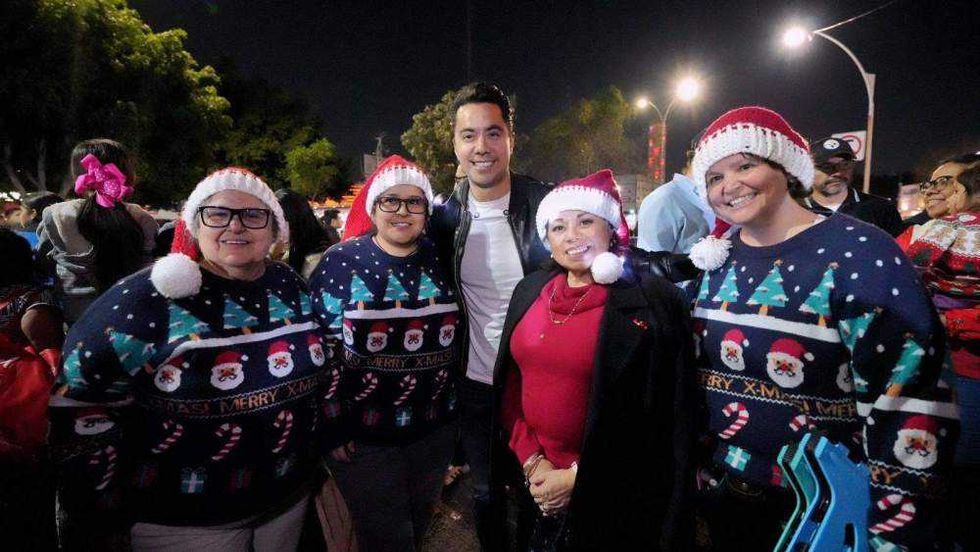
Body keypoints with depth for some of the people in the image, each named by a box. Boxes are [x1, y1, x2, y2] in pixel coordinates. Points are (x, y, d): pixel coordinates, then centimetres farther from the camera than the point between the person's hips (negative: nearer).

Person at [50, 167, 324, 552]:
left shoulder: (292, 287, -2)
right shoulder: (151, 296, -16)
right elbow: (75, 397, -12)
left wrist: (327, 436, 12)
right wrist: (111, 489, -9)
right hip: (180, 518, -4)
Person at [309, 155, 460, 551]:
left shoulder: (441, 262, 1)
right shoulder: (341, 262, -9)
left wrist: (455, 406, 9)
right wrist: (333, 425, -10)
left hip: (435, 430, 4)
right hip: (362, 434, -3)